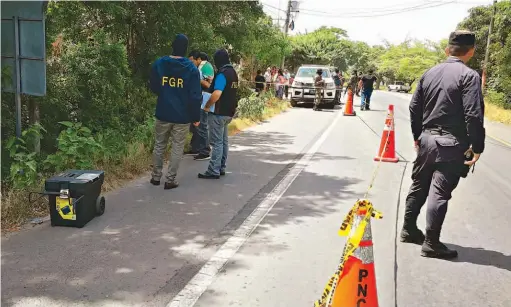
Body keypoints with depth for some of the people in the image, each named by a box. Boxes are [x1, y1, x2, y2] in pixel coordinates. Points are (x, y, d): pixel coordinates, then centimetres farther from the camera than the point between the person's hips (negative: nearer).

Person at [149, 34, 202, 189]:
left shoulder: (159, 64, -1)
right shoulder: (191, 68, -9)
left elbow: (153, 87, 11)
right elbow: (195, 95, -10)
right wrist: (196, 116, -1)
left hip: (163, 113, 3)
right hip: (182, 115, -2)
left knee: (159, 145, 17)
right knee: (177, 147, 7)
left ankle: (156, 176, 23)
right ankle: (170, 180, 8)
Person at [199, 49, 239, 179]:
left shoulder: (222, 74, -18)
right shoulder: (233, 73, 11)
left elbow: (217, 94, -29)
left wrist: (207, 106, -15)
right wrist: (212, 83, 12)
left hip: (219, 113, -9)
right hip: (228, 112, 9)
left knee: (217, 142, -6)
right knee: (224, 141, 13)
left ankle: (214, 171, -3)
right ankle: (221, 168, 20)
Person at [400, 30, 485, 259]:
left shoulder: (430, 73, 8)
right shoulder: (469, 76, -12)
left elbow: (414, 107, 11)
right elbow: (473, 115, -18)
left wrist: (418, 135, 20)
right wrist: (477, 147, -10)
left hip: (427, 139, 6)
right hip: (451, 144, -6)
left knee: (419, 186, 17)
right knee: (439, 193, -2)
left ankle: (409, 230, 28)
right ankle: (431, 243, 5)